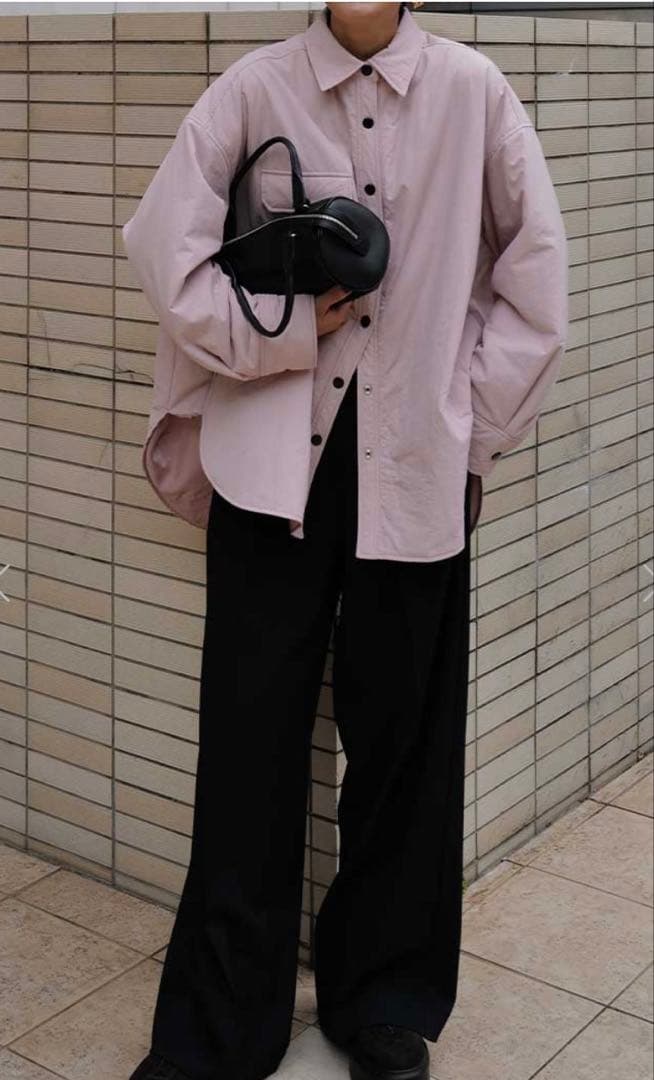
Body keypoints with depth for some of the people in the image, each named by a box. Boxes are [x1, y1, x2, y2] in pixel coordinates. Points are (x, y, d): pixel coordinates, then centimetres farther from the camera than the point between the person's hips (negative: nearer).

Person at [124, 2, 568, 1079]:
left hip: (417, 467, 0)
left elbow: (535, 272, 6)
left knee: (403, 740, 7)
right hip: (276, 458, 0)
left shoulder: (473, 91, 2)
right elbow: (163, 242, 2)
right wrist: (281, 332, -6)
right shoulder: (254, 88, 2)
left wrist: (472, 416, 3)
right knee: (251, 736, 3)